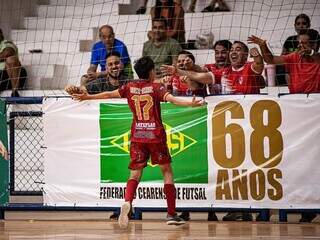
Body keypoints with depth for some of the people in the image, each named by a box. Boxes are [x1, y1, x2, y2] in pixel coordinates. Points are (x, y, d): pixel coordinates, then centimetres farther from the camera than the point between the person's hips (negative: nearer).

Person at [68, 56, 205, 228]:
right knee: (167, 171, 9)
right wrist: (189, 104, -32)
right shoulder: (156, 88, -4)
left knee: (135, 173, 4)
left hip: (137, 136, 3)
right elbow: (170, 98, -21)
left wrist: (87, 97, 27)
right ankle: (171, 214, 7)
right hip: (156, 135, -3)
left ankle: (127, 202, -27)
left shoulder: (130, 87, 7)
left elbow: (108, 94, 14)